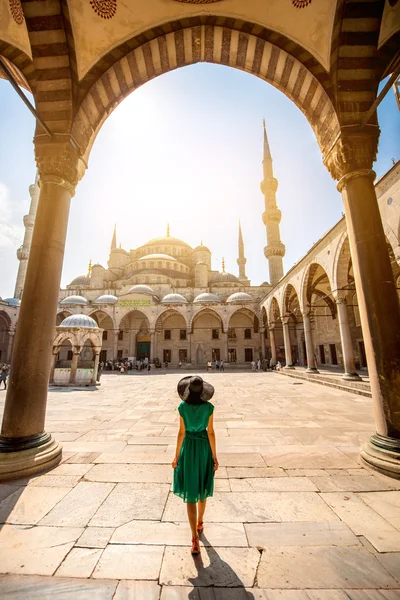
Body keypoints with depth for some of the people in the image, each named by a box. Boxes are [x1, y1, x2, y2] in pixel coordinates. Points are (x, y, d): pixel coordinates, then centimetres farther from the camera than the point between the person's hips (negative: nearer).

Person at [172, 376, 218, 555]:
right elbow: (211, 433, -11)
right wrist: (214, 456, 0)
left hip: (188, 449, -1)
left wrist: (176, 456, 0)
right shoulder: (209, 407, -15)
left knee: (190, 492, 9)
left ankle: (195, 540, 5)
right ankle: (199, 523, 45)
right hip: (204, 448, 2)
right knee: (201, 488, 25)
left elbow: (182, 432, -12)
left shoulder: (182, 407, -17)